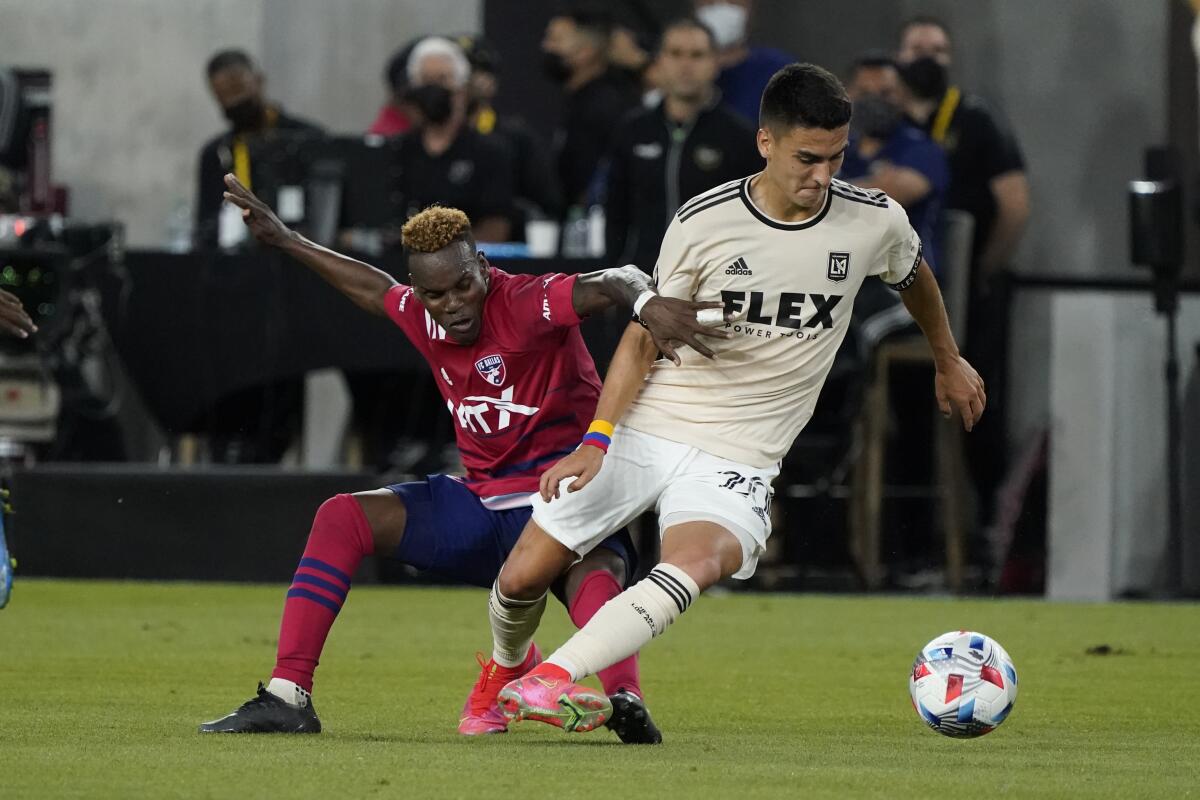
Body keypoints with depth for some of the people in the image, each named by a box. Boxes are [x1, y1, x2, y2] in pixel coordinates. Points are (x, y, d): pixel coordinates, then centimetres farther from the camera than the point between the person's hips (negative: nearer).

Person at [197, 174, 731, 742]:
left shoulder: (528, 304, -18)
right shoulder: (422, 316, 2)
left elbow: (611, 284, -35)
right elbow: (373, 287, 25)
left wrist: (646, 301, -59)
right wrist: (284, 241, 30)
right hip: (480, 505, 7)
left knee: (596, 572, -40)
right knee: (342, 518, -4)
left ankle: (626, 700, -65)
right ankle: (287, 697, -7)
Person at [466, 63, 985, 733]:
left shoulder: (876, 222, -3)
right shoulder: (704, 222, -7)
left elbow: (914, 274, 22)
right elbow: (644, 338, 0)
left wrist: (949, 361, 36)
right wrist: (598, 440, -12)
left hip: (738, 460, 0)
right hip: (642, 430, 0)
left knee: (698, 562, -34)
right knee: (521, 579, -1)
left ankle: (551, 682, -41)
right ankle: (507, 668, 34)